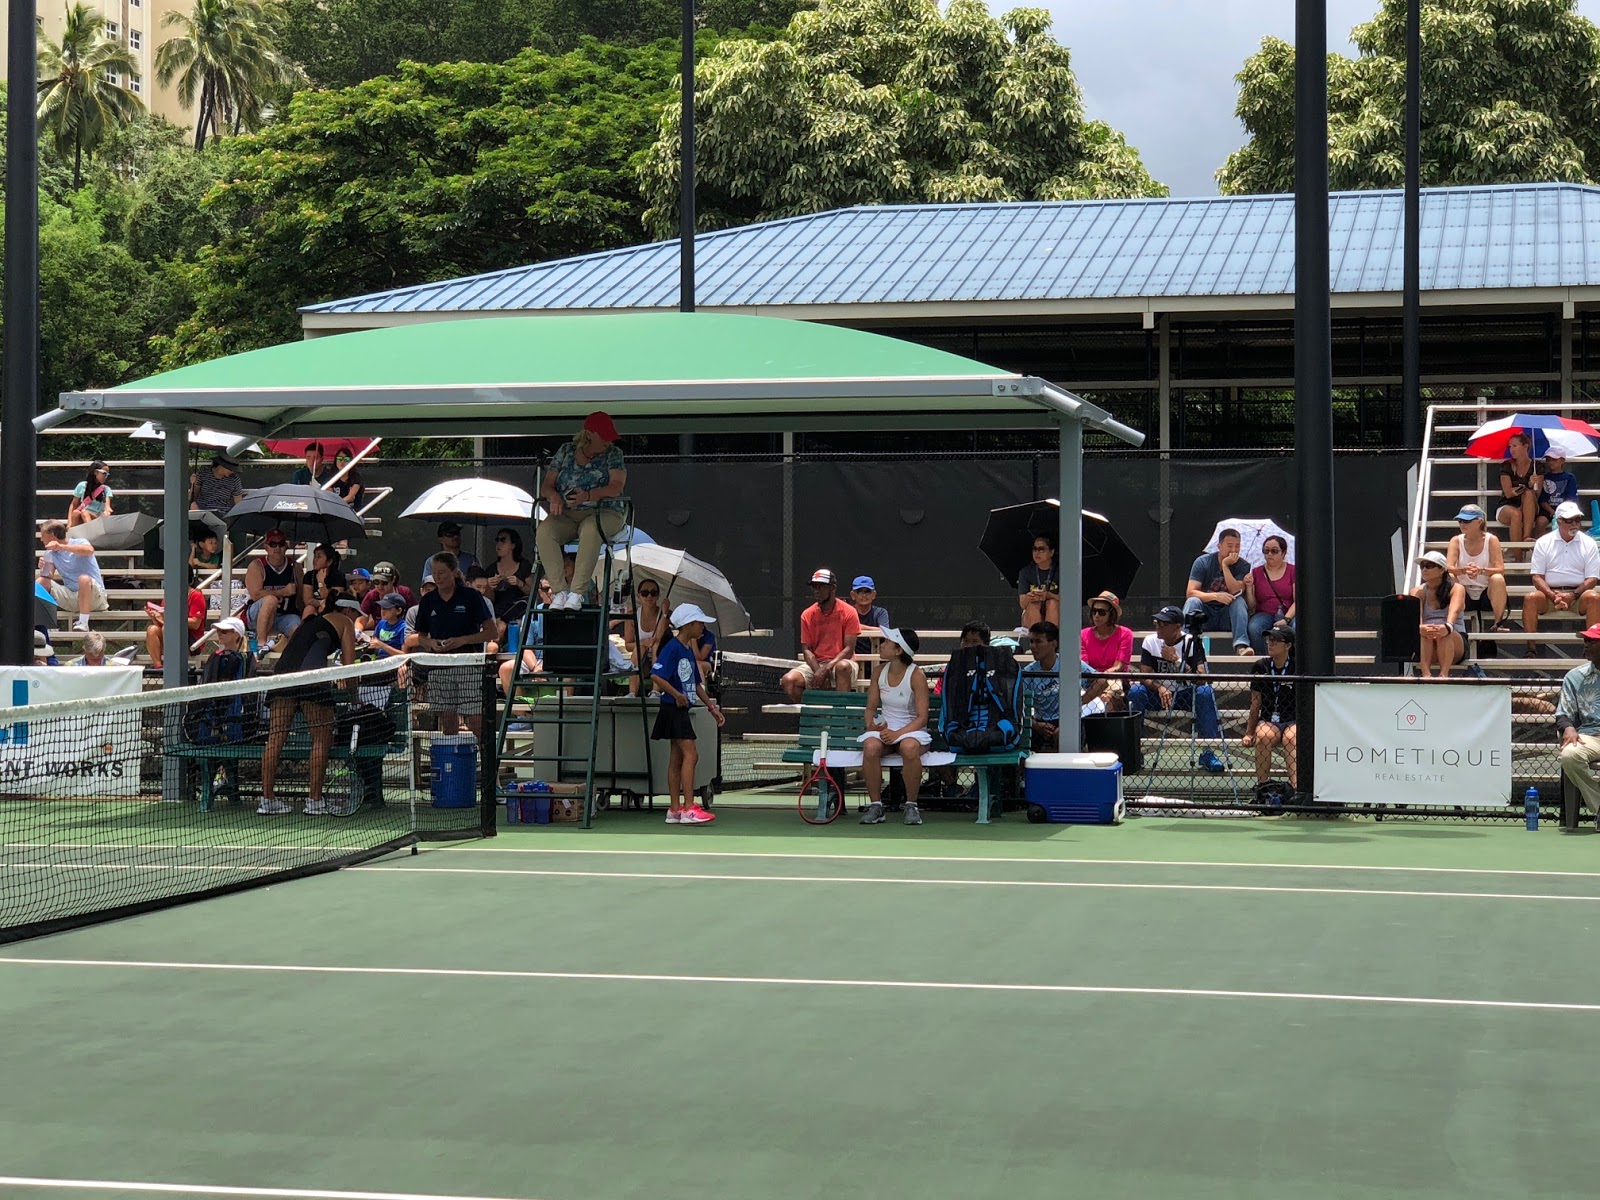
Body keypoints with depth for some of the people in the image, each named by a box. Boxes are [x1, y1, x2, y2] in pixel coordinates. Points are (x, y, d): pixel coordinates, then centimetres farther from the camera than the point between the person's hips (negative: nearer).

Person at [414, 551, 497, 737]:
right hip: (439, 668, 4)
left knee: (475, 722, -10)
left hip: (469, 666, -4)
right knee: (447, 724, 5)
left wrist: (462, 640, -15)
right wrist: (431, 643, -6)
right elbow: (421, 637, 17)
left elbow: (491, 632, -3)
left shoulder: (471, 596, -3)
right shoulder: (427, 601, 8)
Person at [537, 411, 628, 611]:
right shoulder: (566, 450, 14)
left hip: (603, 513, -3)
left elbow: (616, 487, -8)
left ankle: (577, 592, -41)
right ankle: (559, 591, -34)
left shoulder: (613, 454, 8)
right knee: (544, 530, -31)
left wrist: (588, 495, -26)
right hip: (566, 515, 3)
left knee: (590, 528, -39)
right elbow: (546, 485, 11)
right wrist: (554, 497, -14)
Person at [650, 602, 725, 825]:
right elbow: (655, 676, -24)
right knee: (691, 754, -15)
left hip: (683, 710, 10)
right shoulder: (672, 648, -13)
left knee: (677, 759, 10)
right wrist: (677, 695, -19)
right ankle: (688, 808, -19)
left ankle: (674, 810, 13)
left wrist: (711, 707, 20)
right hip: (673, 708, -10)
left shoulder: (689, 650, 16)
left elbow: (695, 683, 23)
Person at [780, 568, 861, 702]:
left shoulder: (848, 612, -4)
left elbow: (849, 649, -9)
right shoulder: (807, 615, 6)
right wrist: (818, 672, -17)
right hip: (815, 664, 3)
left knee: (843, 667, -40)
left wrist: (827, 668, -21)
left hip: (840, 662, -3)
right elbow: (807, 650, 2)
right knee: (788, 680, -24)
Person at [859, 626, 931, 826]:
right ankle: (875, 805, -21)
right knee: (870, 747, -33)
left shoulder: (916, 675, -9)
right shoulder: (880, 672, 6)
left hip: (911, 730, -4)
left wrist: (898, 734, -25)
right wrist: (871, 724, -10)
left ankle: (911, 805, -21)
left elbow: (922, 717, -13)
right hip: (884, 728, 4)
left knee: (909, 747, -40)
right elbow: (871, 707, 13)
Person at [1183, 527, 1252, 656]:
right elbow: (1190, 593, -13)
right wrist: (1215, 596, -28)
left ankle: (1241, 645, -45)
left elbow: (1236, 592, -16)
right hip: (1204, 616, -1)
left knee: (1239, 601, -27)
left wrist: (1225, 566, -18)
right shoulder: (1203, 562, -3)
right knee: (1193, 601, -28)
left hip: (1227, 617, 1)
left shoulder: (1243, 566, 0)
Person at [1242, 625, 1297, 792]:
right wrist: (1249, 733, 9)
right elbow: (1256, 704, 12)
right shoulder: (1261, 668, 7)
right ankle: (1262, 786, -32)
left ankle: (1296, 787, -48)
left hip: (1293, 722, -2)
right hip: (1268, 721, 2)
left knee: (1290, 737, -36)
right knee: (1264, 736, -33)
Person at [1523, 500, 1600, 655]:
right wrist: (1553, 596, -17)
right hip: (1549, 592, 0)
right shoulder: (1543, 542, 8)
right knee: (1530, 598, -31)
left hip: (1578, 594, 0)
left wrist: (1573, 595, -16)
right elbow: (1537, 576, 1)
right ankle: (1531, 649, -28)